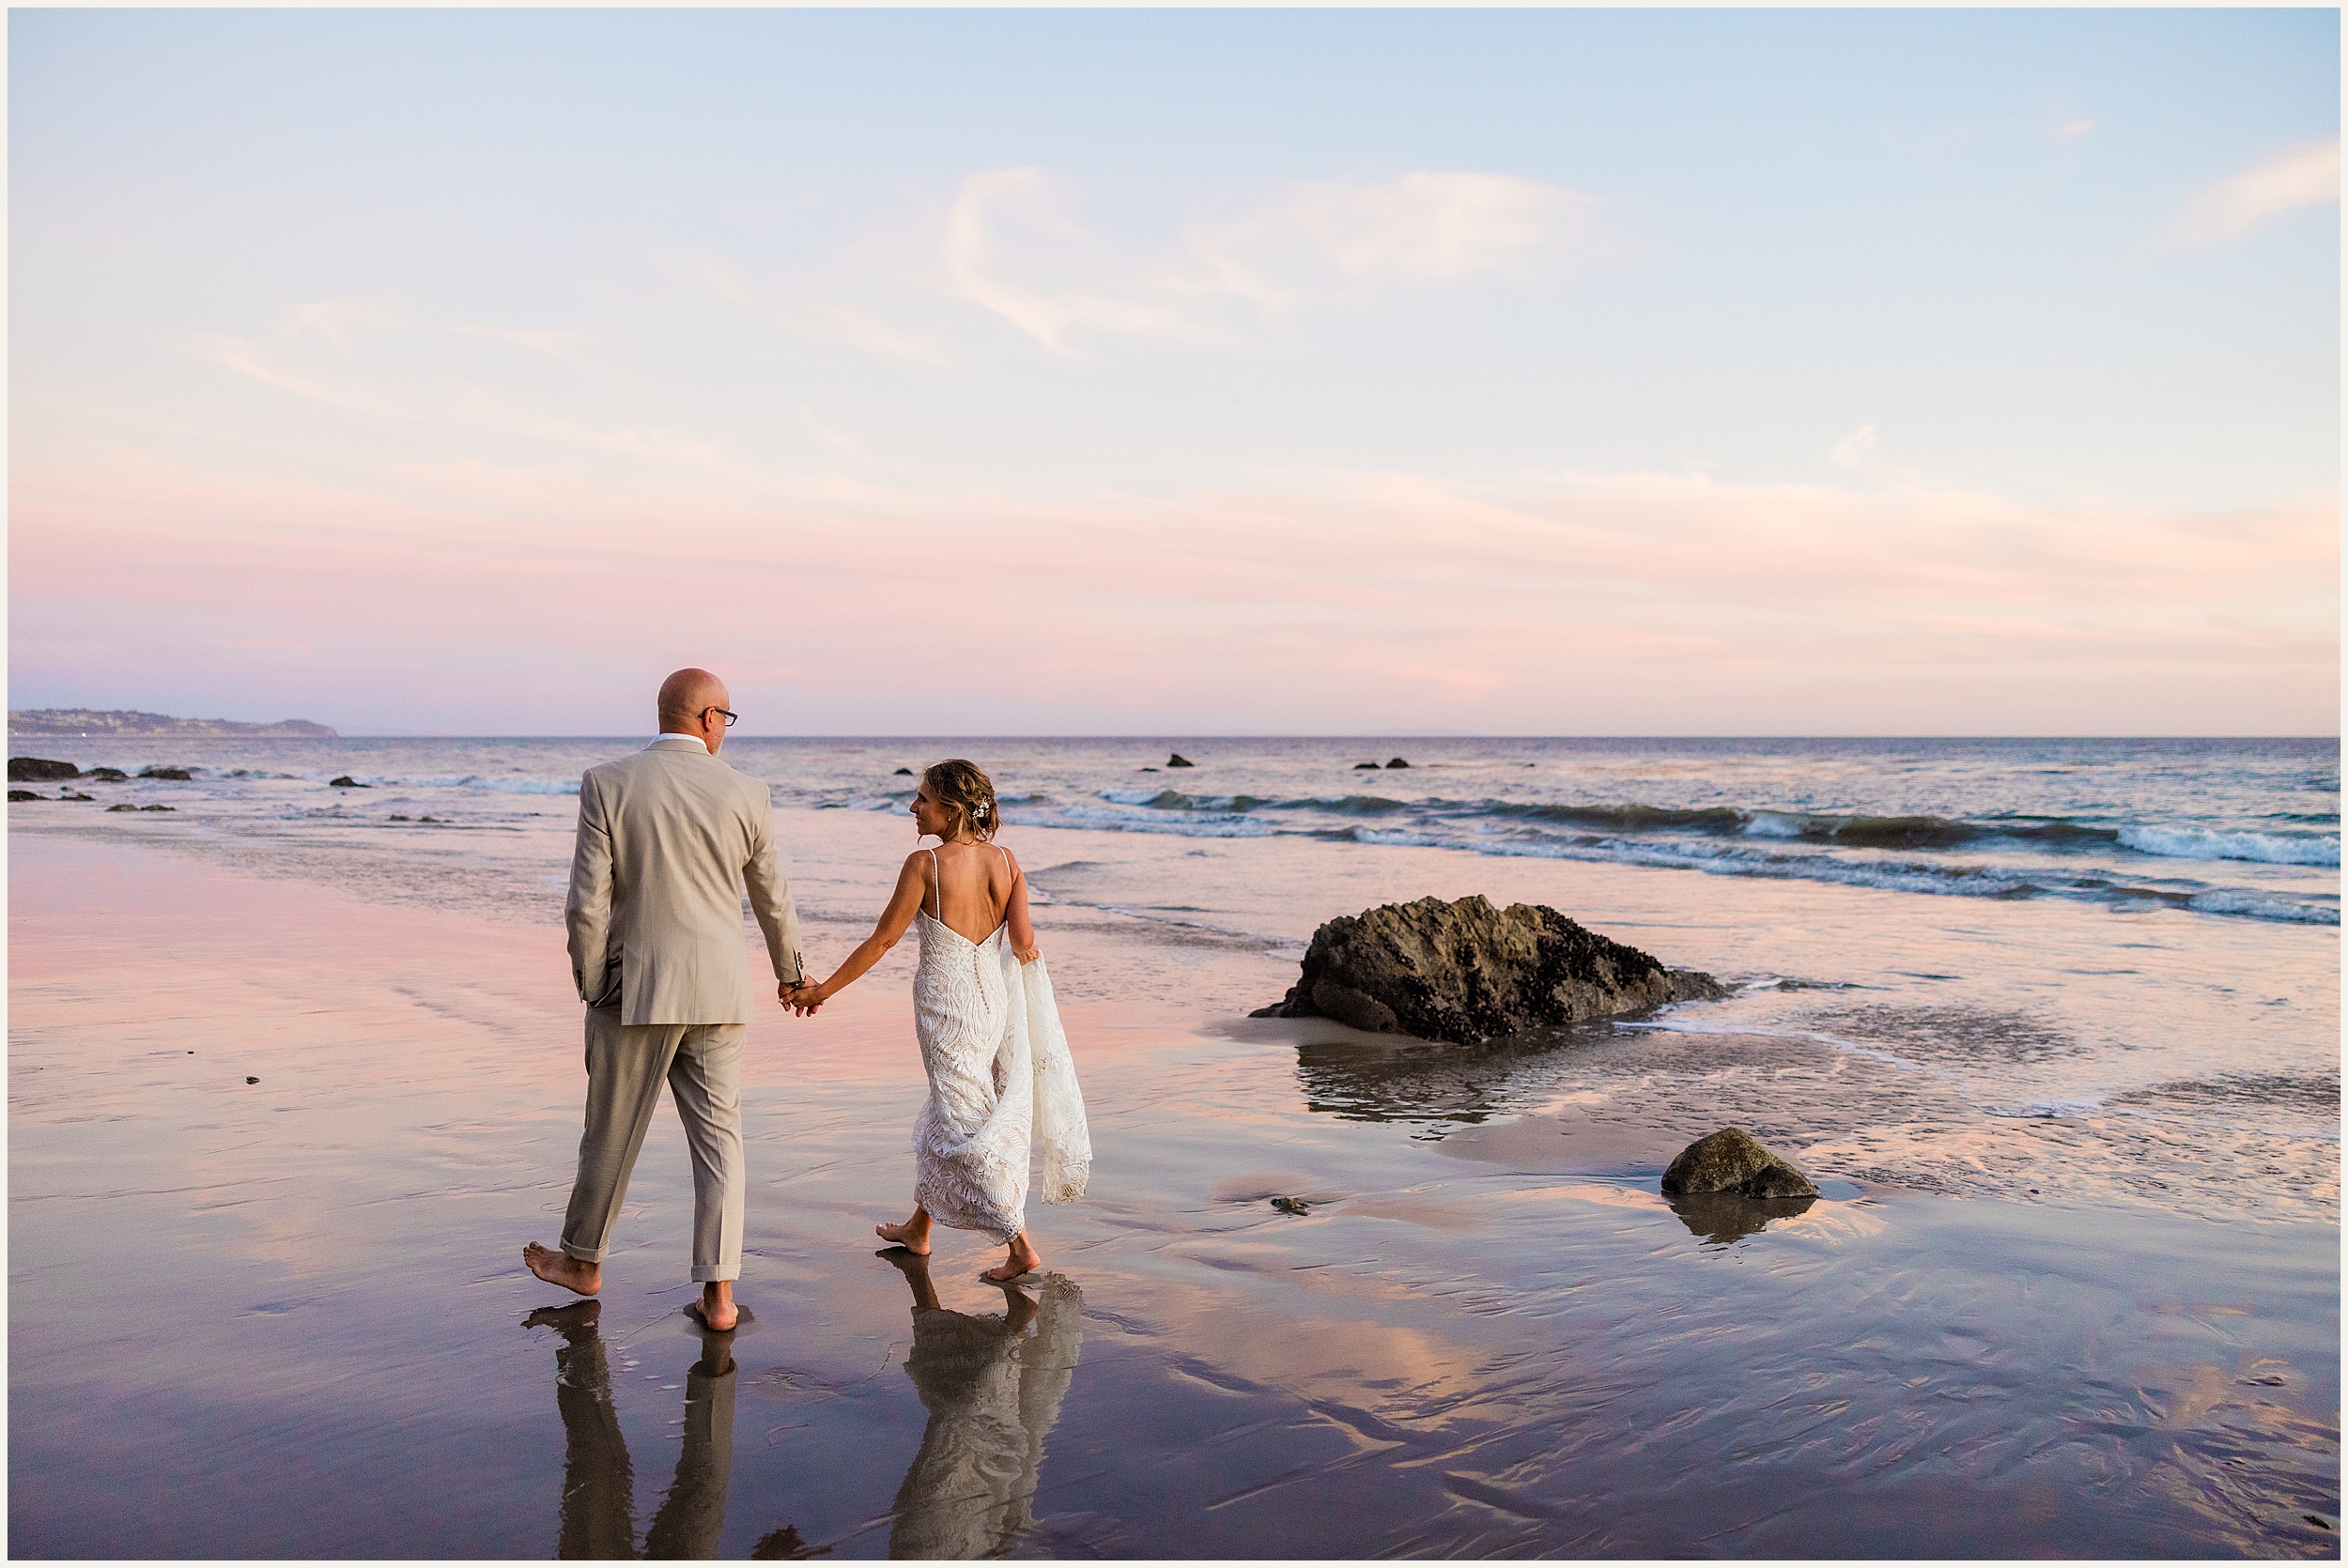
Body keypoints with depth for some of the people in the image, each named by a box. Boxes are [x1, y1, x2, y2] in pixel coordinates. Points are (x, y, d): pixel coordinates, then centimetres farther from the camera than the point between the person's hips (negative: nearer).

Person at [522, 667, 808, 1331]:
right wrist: (790, 972, 25)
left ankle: (583, 1261, 35)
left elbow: (587, 906, -9)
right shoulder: (745, 795, -2)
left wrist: (590, 988, 5)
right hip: (719, 993, 1)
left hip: (634, 989, -1)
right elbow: (773, 902, 9)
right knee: (718, 1138, 8)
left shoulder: (607, 784, -7)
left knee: (612, 1133, 15)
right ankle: (719, 1294, 8)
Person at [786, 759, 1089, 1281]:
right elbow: (1024, 942, -7)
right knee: (944, 1114, 22)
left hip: (946, 1003, -7)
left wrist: (824, 989, 0)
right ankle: (918, 1229, 38)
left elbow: (883, 939, -10)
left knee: (967, 1126, 2)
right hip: (993, 999, 7)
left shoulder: (925, 863, -15)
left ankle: (1021, 1246, 1)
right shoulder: (1005, 860, -1)